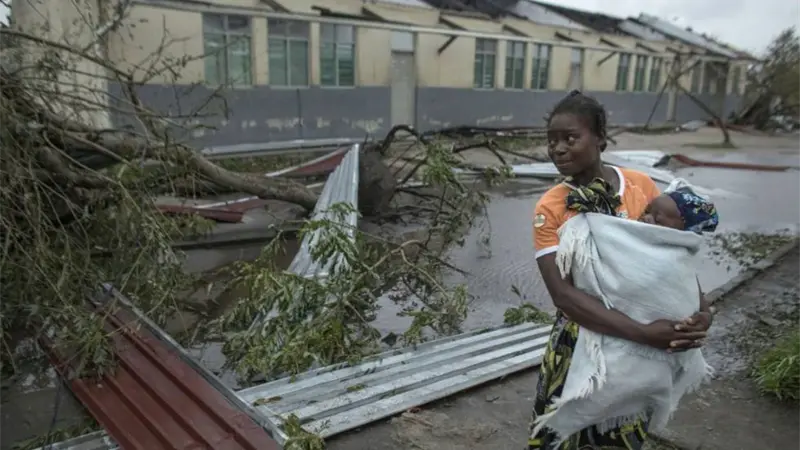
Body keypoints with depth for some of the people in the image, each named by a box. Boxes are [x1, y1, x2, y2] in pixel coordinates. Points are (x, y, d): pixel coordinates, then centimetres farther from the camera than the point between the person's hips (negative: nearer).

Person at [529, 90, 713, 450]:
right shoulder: (549, 209, -16)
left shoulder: (643, 186, -7)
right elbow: (563, 293, -25)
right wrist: (644, 333, -32)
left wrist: (700, 307, -15)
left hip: (643, 344, 3)